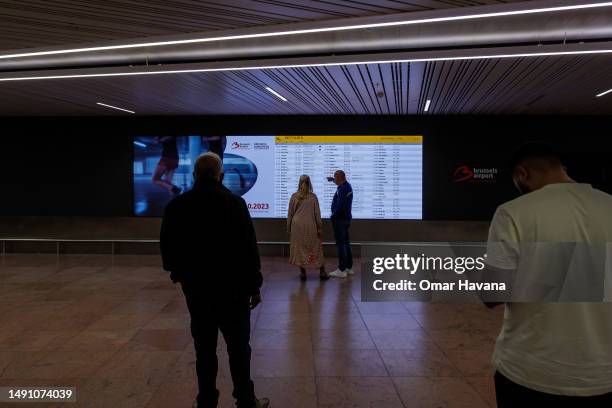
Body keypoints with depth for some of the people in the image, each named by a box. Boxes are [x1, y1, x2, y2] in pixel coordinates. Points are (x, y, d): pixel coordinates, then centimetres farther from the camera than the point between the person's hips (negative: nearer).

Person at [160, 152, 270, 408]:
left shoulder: (176, 206, 0)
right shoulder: (234, 203, -10)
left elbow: (167, 247, 8)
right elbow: (249, 249, -11)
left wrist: (179, 273, 25)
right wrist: (254, 286, -3)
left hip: (195, 287, 3)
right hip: (231, 287, -3)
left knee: (204, 348, 13)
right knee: (238, 347, 8)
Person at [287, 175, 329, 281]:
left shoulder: (294, 196, 0)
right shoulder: (313, 196, -2)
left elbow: (290, 213, 4)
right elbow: (317, 213, 0)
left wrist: (288, 228, 13)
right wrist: (320, 228, 8)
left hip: (297, 225, 0)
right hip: (310, 225, 0)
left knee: (299, 248, 8)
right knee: (315, 248, 9)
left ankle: (303, 273, 10)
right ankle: (322, 272, 13)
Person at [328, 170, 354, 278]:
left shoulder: (342, 189, -19)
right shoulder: (347, 186, 12)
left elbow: (340, 206, -25)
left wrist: (333, 216, -12)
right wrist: (333, 180, 35)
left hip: (340, 219, -10)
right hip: (346, 218, 10)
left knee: (340, 244, -6)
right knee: (346, 243, 14)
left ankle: (342, 270, -4)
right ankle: (349, 268, 20)